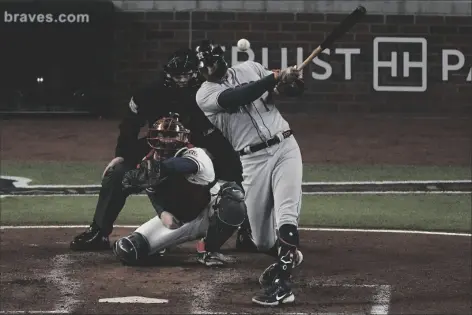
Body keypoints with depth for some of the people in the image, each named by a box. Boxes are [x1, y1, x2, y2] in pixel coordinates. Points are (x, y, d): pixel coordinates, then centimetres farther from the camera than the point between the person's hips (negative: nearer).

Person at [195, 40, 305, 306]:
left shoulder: (251, 69, 10)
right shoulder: (205, 95, -1)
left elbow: (293, 90, 13)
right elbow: (238, 97, -21)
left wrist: (292, 81, -12)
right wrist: (275, 77, -28)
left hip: (285, 148, 0)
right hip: (254, 161, 0)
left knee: (286, 215, -20)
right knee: (262, 238, 5)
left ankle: (283, 284, -25)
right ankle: (287, 256, 39)